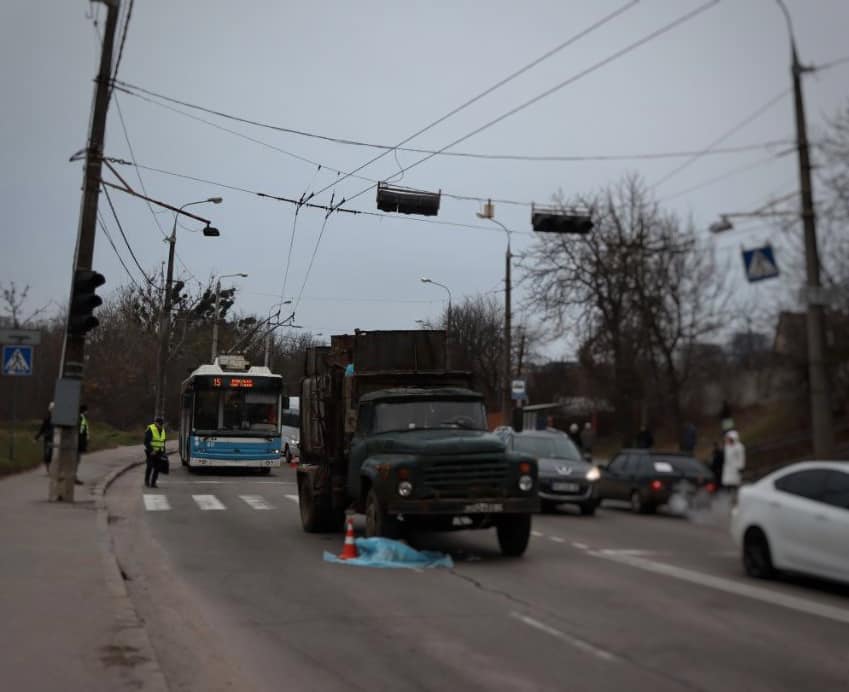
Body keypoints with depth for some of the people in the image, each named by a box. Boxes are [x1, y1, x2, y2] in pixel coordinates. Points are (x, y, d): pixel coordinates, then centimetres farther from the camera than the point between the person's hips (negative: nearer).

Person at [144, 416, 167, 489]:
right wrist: (151, 451, -19)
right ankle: (147, 481, 13)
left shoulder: (162, 430, 11)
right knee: (149, 467, -4)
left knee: (157, 468, 1)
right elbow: (146, 442, -14)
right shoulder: (150, 429, -11)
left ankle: (153, 482, 7)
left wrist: (163, 452, 13)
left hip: (158, 452, 6)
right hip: (150, 452, -6)